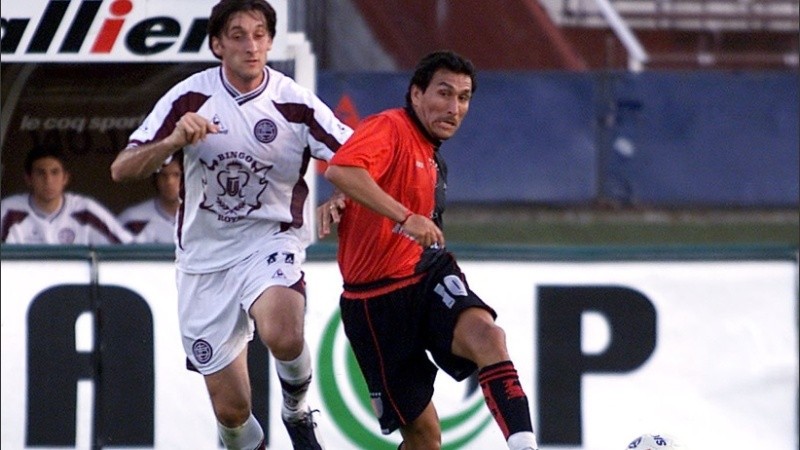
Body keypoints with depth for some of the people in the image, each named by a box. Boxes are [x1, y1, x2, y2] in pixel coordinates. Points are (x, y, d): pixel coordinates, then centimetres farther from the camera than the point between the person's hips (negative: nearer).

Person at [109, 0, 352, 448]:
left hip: (270, 243, -1)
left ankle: (297, 411, -2)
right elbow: (122, 170, -8)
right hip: (205, 260, 2)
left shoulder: (295, 103, -9)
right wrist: (174, 141, -26)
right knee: (231, 408, 2)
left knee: (283, 335, -34)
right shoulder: (190, 98, -6)